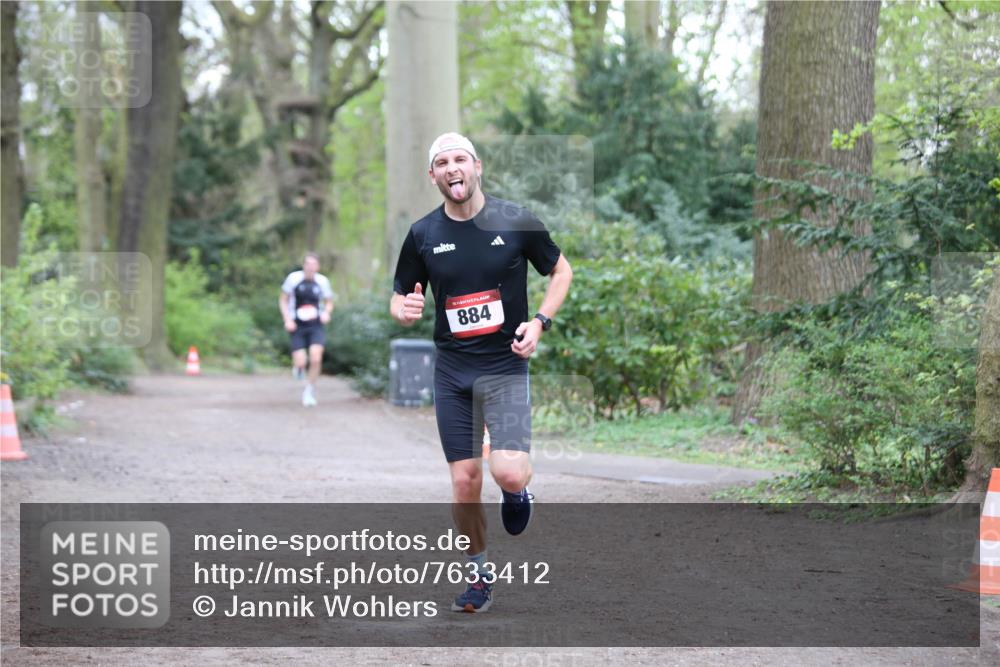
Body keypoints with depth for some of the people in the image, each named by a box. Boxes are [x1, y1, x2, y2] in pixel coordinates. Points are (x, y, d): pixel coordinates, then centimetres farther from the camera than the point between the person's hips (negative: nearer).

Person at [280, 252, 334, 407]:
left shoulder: (322, 281, -2)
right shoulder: (294, 278, -7)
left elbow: (329, 303, 12)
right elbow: (283, 301, 3)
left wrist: (327, 313, -9)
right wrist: (287, 319, -9)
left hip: (316, 326, 1)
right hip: (297, 326, -1)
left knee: (316, 358, -18)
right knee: (300, 363, -10)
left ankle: (309, 391, 4)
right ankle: (298, 366, 32)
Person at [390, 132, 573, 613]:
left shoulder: (516, 222, -5)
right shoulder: (422, 235, 1)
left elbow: (561, 271, 9)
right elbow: (400, 298, 11)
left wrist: (539, 322, -6)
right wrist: (404, 311, -14)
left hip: (506, 366, -2)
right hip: (452, 371, 2)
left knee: (509, 473, -19)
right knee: (465, 483, 1)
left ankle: (517, 492, 19)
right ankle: (479, 575, 21)